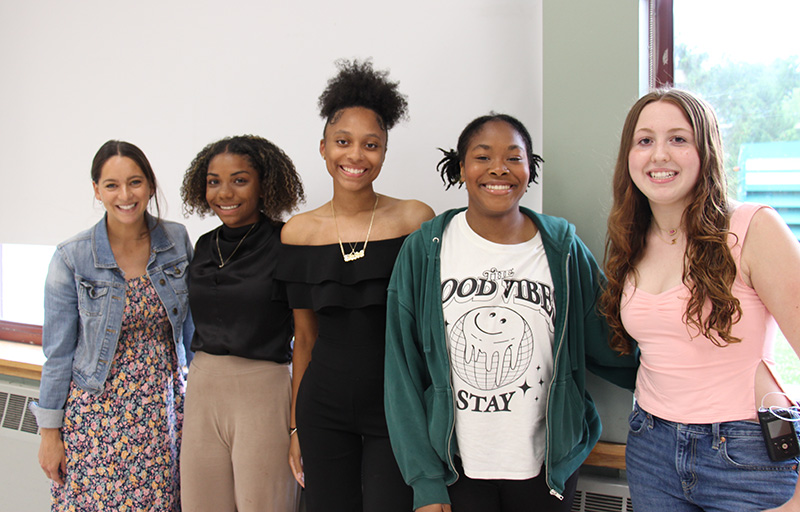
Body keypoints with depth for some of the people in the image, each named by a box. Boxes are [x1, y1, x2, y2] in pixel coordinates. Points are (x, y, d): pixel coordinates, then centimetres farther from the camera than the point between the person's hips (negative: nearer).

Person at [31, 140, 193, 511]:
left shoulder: (177, 241, -2)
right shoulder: (72, 257, -10)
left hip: (163, 407, 3)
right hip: (97, 408, -2)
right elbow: (58, 351, -5)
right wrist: (49, 432, -2)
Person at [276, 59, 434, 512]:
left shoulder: (416, 221, -5)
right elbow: (305, 337, 10)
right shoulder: (299, 232, 3)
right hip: (323, 411, 3)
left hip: (396, 407, -2)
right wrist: (296, 427, 12)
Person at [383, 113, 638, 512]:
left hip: (546, 466, 1)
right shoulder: (424, 251, -5)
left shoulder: (564, 250, -3)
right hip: (456, 467, -1)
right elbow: (404, 371, -3)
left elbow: (607, 348, 6)